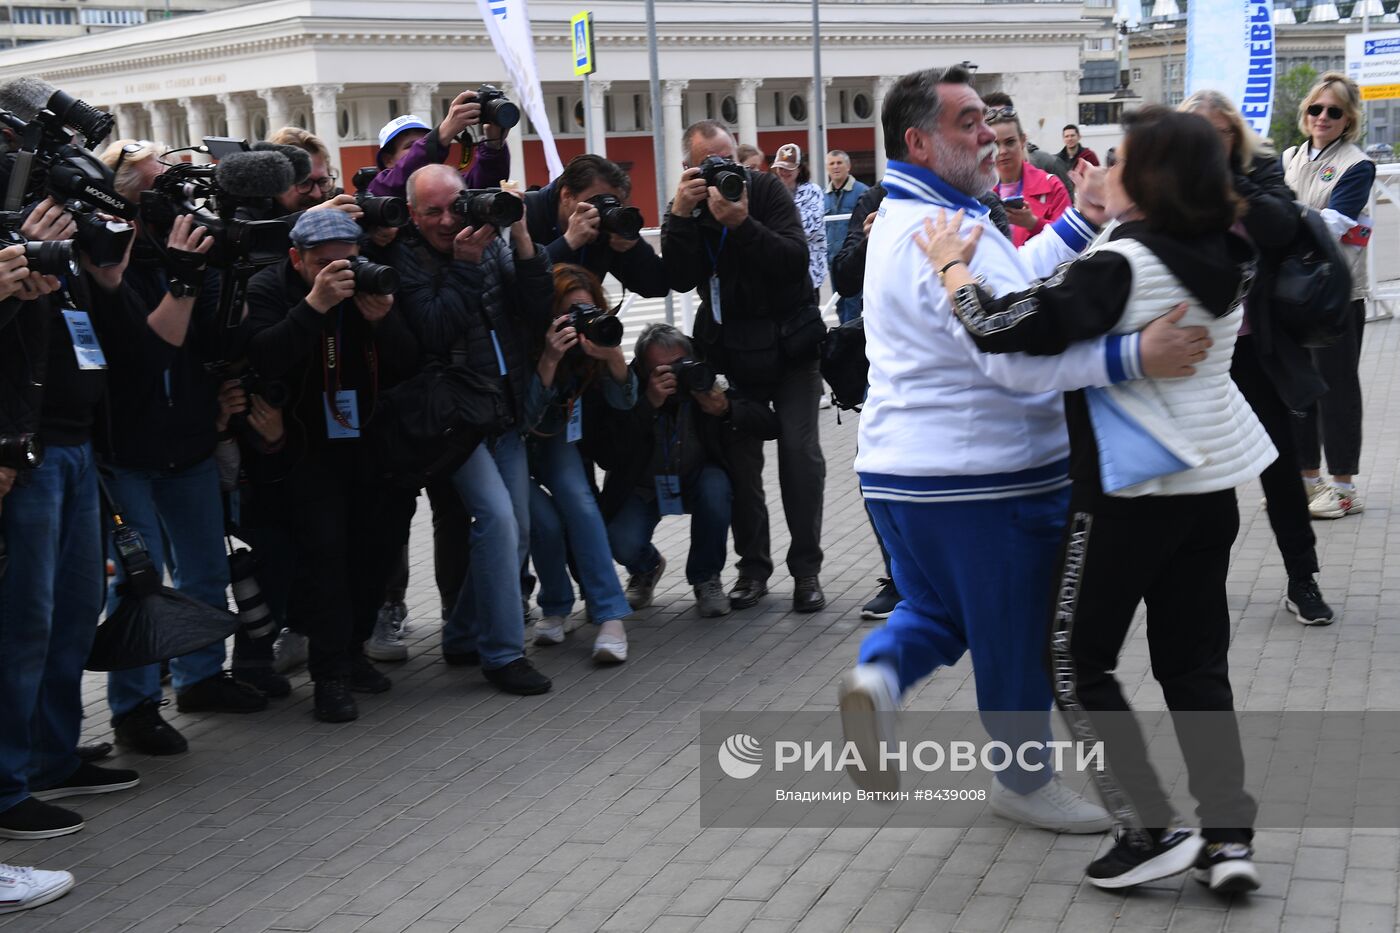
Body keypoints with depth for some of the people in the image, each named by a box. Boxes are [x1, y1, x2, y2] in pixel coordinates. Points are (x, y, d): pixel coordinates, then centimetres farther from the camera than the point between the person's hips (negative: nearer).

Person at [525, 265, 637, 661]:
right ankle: (555, 608, 1)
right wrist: (549, 360, -44)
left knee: (580, 504, -23)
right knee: (545, 521, -23)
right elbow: (524, 419, -32)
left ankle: (610, 616, -23)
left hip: (557, 439, 3)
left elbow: (625, 401, -18)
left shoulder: (592, 338, -17)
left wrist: (613, 354, -37)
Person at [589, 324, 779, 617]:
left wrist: (726, 410, -38)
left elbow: (769, 425, -18)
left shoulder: (700, 381, -21)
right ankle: (647, 567, 17)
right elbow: (606, 457, -37)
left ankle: (706, 579, -7)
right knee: (623, 545, -26)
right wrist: (648, 405, -44)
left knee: (716, 486, -32)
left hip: (696, 481, 1)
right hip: (642, 488, -1)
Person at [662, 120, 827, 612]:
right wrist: (681, 216, -25)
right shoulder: (689, 207, 0)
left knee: (800, 451, -6)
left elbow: (797, 260, -19)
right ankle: (753, 567, 10)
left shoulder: (767, 191, -6)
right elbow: (681, 279, -14)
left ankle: (806, 569, 2)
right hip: (733, 351, 2)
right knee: (741, 456, -1)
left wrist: (742, 224, -30)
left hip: (791, 344, -2)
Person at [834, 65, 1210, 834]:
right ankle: (1025, 782, 25)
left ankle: (879, 677, -5)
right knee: (1019, 632, 8)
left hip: (899, 472, 9)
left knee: (937, 607, 23)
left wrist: (1079, 223, 13)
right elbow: (1018, 355, -31)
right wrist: (1134, 355, -37)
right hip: (983, 478, -9)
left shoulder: (903, 217, 12)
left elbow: (1010, 285, 19)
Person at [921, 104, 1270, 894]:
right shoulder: (1223, 259, 4)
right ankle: (1230, 836, 10)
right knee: (1196, 662, 14)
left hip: (1132, 491, -7)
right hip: (1211, 481, 7)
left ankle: (1151, 831, 3)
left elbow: (1014, 329, -27)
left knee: (1078, 660, 7)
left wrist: (952, 268, -12)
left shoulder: (1122, 264, -20)